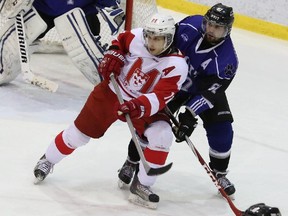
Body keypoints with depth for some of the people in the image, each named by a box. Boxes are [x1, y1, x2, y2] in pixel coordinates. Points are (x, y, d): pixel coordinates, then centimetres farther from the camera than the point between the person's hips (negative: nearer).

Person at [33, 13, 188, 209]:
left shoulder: (176, 66, -26)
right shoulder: (137, 37, -19)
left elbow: (159, 98, -33)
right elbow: (121, 40, 6)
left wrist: (138, 106, -50)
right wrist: (113, 55, -12)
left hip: (146, 106, -1)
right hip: (112, 92, 1)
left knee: (162, 136, -25)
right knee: (80, 132, 6)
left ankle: (142, 185, -8)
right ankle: (48, 160, 35)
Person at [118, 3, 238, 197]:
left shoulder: (227, 60, -30)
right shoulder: (191, 26, -27)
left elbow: (209, 92, -31)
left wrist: (190, 114, -38)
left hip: (206, 87, 0)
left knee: (221, 130, -10)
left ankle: (220, 173, 12)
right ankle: (132, 163, 10)